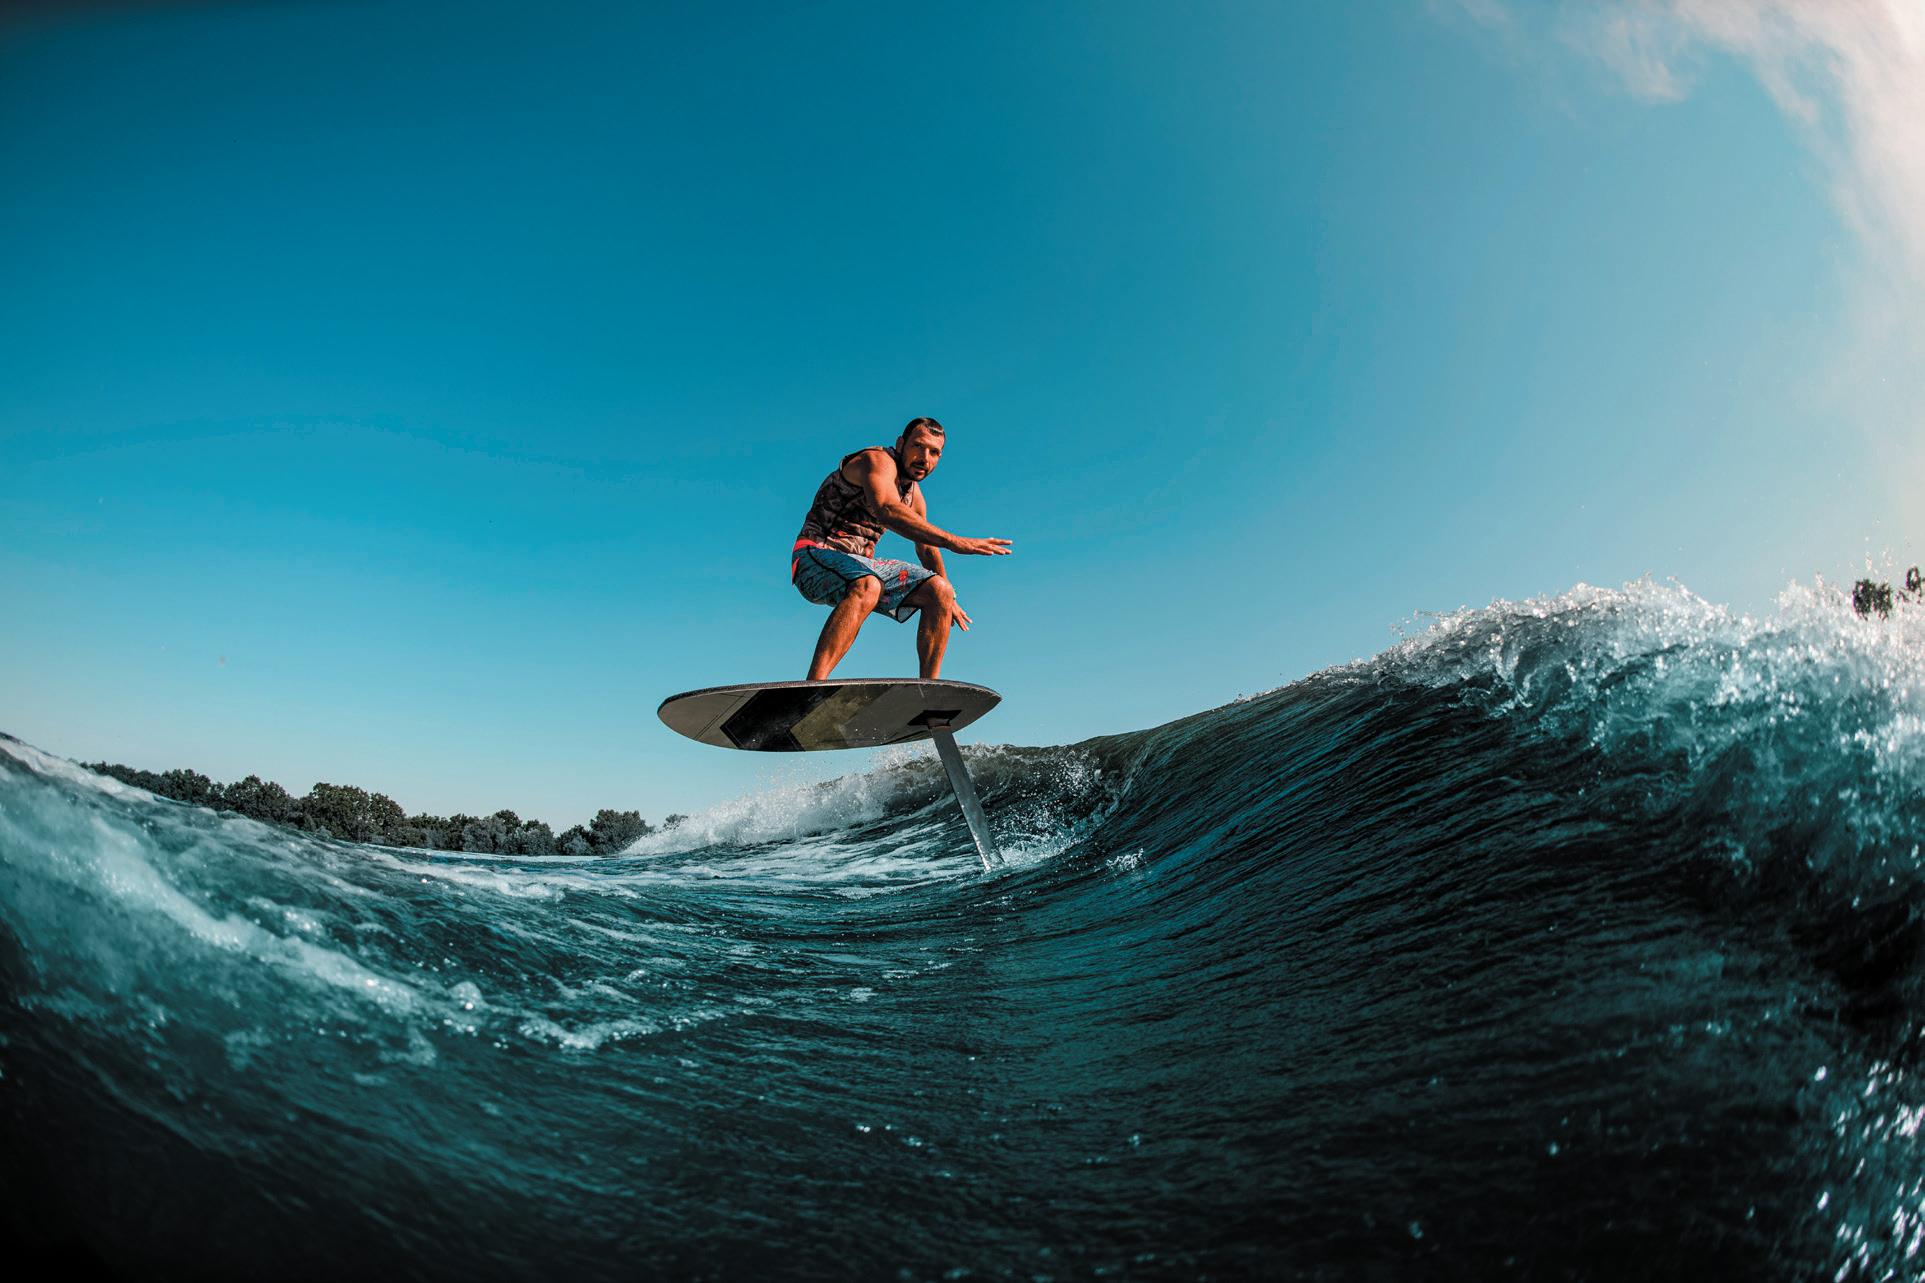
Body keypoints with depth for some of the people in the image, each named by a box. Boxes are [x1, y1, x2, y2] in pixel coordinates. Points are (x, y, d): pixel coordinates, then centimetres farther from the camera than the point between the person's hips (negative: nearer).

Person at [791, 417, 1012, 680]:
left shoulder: (914, 494, 13)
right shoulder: (878, 460, -15)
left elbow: (926, 548, 28)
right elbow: (886, 510, -36)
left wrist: (948, 599, 30)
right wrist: (953, 541, -44)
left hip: (861, 564, 8)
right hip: (817, 554, -8)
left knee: (938, 591, -3)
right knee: (867, 587, -39)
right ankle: (812, 690, -50)